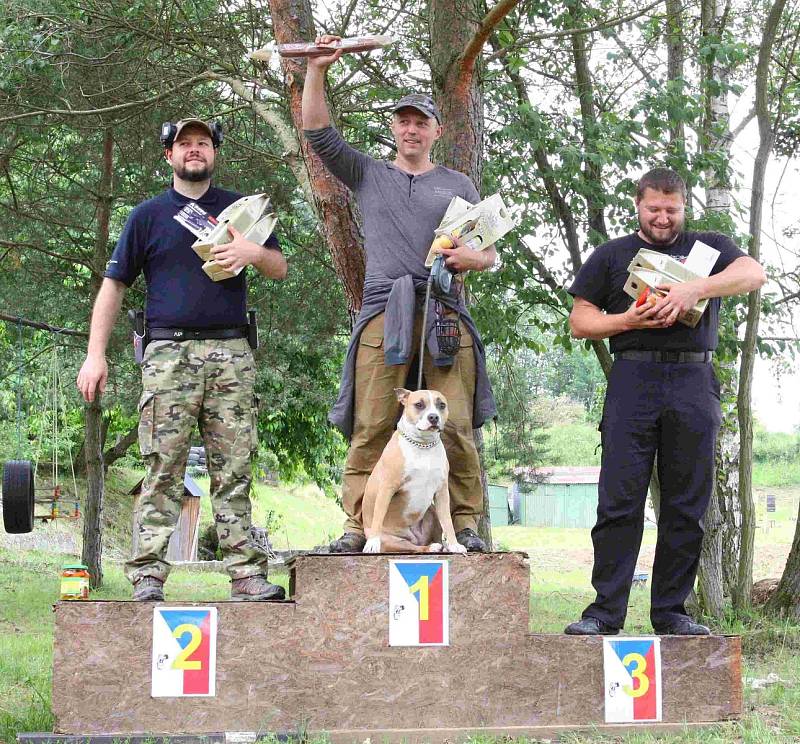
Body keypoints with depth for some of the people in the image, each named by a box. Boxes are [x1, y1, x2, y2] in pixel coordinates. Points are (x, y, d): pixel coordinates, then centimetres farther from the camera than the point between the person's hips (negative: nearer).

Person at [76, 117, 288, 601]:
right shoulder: (149, 215, 13)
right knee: (164, 470, -7)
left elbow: (280, 269, 18)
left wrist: (254, 252, -6)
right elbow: (114, 285, 11)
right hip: (169, 352, -1)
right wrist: (96, 354, 1)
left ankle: (246, 572, -2)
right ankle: (149, 575, -7)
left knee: (235, 470, -1)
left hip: (231, 353, 1)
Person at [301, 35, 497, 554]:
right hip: (383, 311, 0)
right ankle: (357, 526, -8)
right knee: (370, 427, -8)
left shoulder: (458, 185, 21)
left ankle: (465, 524, -3)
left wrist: (474, 258, -5)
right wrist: (317, 71, 2)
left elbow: (489, 253, 19)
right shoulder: (367, 176, 19)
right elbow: (318, 133, 10)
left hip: (445, 312, 1)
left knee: (456, 425, -7)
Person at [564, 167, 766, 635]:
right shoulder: (612, 255, 18)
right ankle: (606, 611, -6)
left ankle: (671, 611, 6)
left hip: (694, 382, 1)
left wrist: (695, 289, -18)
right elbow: (580, 321, 12)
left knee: (687, 505, 0)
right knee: (620, 501, -7)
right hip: (633, 381, -1)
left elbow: (754, 273, -3)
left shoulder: (709, 247, 17)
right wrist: (628, 320, -6)